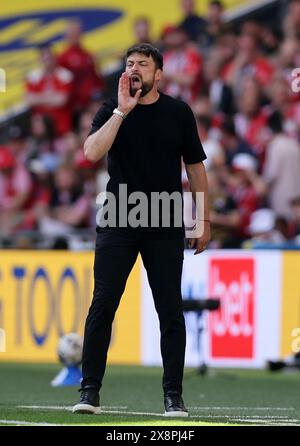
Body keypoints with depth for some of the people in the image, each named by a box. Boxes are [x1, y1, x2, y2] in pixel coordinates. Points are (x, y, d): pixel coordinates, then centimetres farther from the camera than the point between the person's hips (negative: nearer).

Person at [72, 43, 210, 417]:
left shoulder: (178, 113, 5)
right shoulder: (112, 111, 3)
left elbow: (195, 166, 10)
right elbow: (92, 152, -15)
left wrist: (204, 220, 8)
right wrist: (122, 111, -18)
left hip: (166, 227, 0)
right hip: (117, 225, 0)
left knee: (171, 311, 0)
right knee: (102, 305, -4)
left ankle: (173, 396, 6)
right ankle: (89, 392, 2)